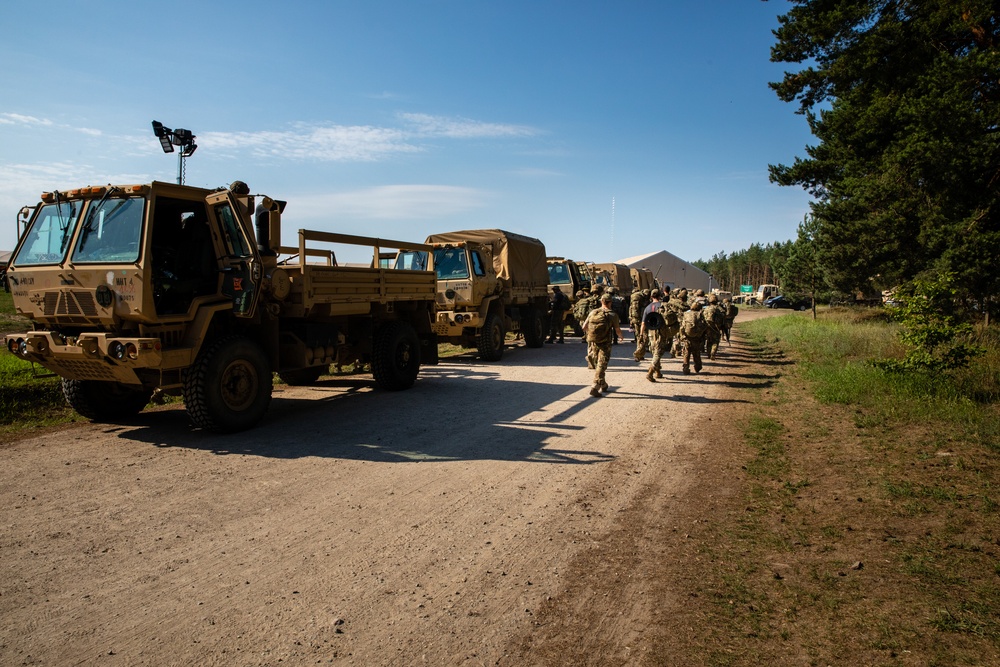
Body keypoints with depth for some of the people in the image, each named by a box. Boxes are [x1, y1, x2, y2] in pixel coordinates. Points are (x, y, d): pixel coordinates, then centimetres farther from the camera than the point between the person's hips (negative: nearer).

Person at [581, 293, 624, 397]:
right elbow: (618, 331, -4)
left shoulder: (593, 312, 2)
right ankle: (595, 387, -12)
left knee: (597, 364, 20)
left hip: (592, 343, 4)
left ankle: (603, 384, 35)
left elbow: (584, 327, 4)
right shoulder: (613, 315, -7)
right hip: (604, 344, -4)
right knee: (601, 366, -1)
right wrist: (621, 336, 18)